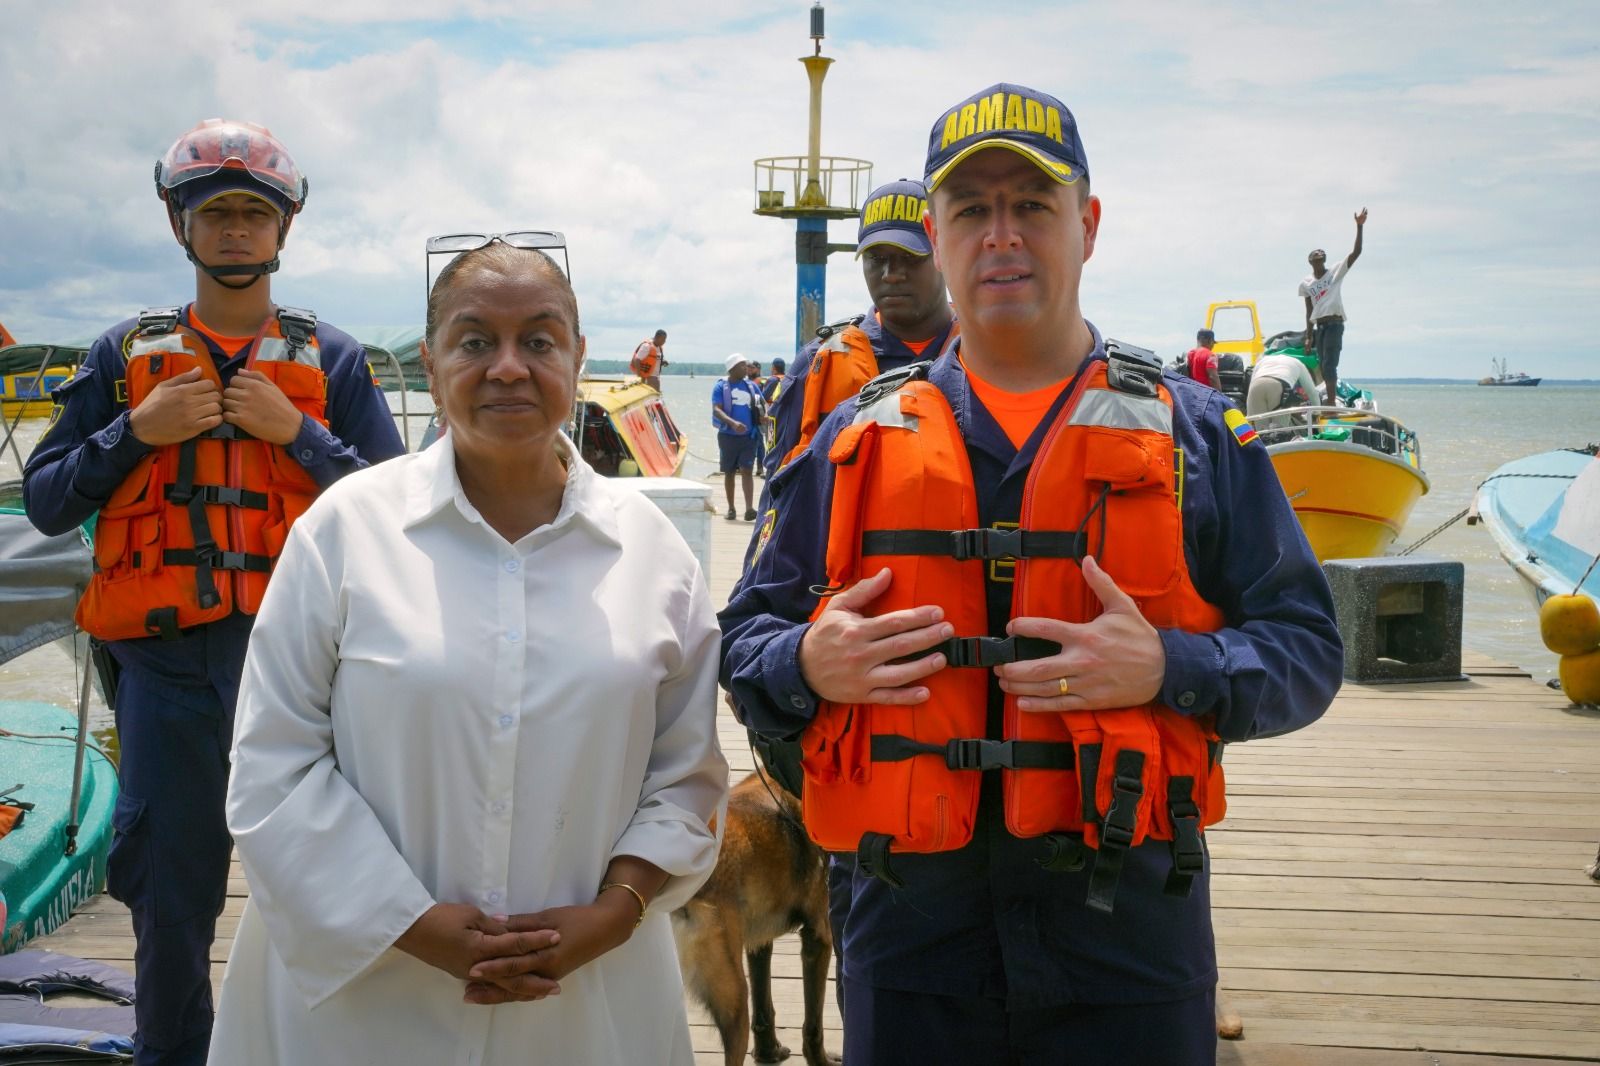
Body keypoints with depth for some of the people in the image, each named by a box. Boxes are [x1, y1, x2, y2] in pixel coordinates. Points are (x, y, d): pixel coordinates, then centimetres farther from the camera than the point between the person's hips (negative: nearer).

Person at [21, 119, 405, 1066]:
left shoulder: (331, 360, 8)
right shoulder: (128, 355, 10)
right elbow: (45, 501, 10)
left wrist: (296, 432, -8)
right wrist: (137, 431, -4)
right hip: (167, 659, 1)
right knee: (170, 889, 9)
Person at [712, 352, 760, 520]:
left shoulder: (751, 386, 11)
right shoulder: (721, 386, -1)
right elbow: (716, 409, -13)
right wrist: (732, 423, -29)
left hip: (748, 435, 2)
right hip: (728, 435, -2)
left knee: (747, 470, -9)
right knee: (729, 472, 8)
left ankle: (749, 508, -18)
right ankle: (731, 509, 19)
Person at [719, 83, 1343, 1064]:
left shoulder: (1192, 433, 4)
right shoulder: (859, 440, 7)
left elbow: (1306, 649, 2)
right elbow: (747, 638, 12)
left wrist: (1164, 669, -17)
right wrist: (808, 664, -11)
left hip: (1130, 931, -1)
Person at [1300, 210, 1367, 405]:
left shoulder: (1336, 272, 3)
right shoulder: (1306, 284, 11)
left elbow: (1356, 252, -8)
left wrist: (1359, 227, -17)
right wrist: (1308, 336, 9)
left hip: (1334, 324, -5)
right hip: (1319, 327, 5)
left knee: (1329, 365, -15)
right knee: (1324, 367, 6)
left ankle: (1332, 402, -17)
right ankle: (1332, 400, 13)